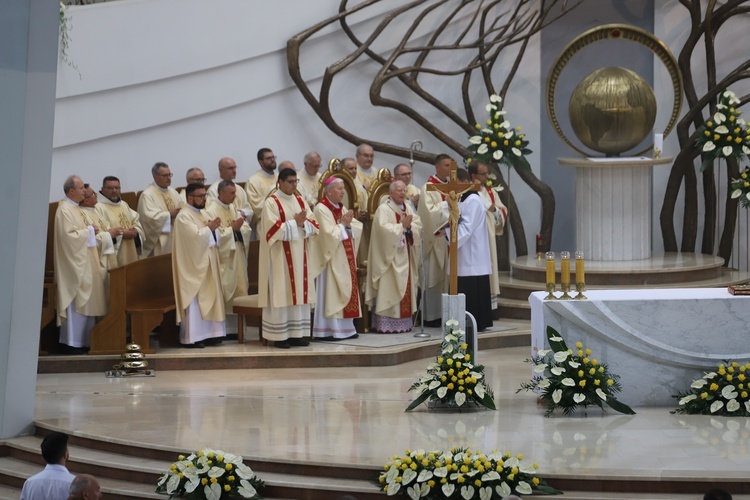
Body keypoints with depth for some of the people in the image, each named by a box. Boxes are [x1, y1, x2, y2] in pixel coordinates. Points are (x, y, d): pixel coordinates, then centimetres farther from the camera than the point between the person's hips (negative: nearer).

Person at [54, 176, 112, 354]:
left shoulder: (75, 208, 16)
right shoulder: (65, 210, -14)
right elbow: (68, 235, -22)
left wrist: (93, 231, 7)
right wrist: (89, 231, -12)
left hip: (84, 262, 10)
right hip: (74, 262, -10)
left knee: (84, 302, 10)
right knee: (76, 303, -6)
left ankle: (82, 341, 14)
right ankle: (72, 343, -1)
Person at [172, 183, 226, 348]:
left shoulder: (200, 215, 17)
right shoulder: (184, 216, -11)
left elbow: (212, 239, 17)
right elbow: (195, 237, -22)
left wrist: (213, 229, -2)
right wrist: (209, 228, -13)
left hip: (205, 265, 9)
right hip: (193, 266, -9)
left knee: (207, 299, 8)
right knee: (194, 302, -7)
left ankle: (206, 334, 13)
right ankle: (191, 337, -3)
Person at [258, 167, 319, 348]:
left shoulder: (300, 201, 12)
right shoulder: (271, 202, -7)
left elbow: (313, 224, 5)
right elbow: (274, 228, -18)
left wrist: (303, 223, -15)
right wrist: (295, 223, -17)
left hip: (299, 256, 6)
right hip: (280, 256, -6)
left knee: (299, 292, 6)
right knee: (281, 293, -5)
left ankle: (296, 333, 12)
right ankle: (279, 336, -1)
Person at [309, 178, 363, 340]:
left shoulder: (342, 208, 15)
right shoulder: (321, 209, -10)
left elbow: (358, 227, 7)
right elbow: (329, 233, -20)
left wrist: (348, 224, -11)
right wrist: (343, 225, -8)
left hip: (346, 258, 8)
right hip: (332, 258, -8)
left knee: (346, 291, 8)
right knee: (331, 292, -8)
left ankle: (345, 328, 13)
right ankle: (328, 330, -4)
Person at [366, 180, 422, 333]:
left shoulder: (408, 208, 14)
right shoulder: (383, 209, -7)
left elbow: (418, 225, 5)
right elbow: (384, 228, -21)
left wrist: (409, 226, -14)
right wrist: (402, 225, -18)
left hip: (405, 256, 7)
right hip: (390, 256, -7)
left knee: (406, 288, 8)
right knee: (389, 288, -8)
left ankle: (404, 322, 13)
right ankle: (385, 324, -6)